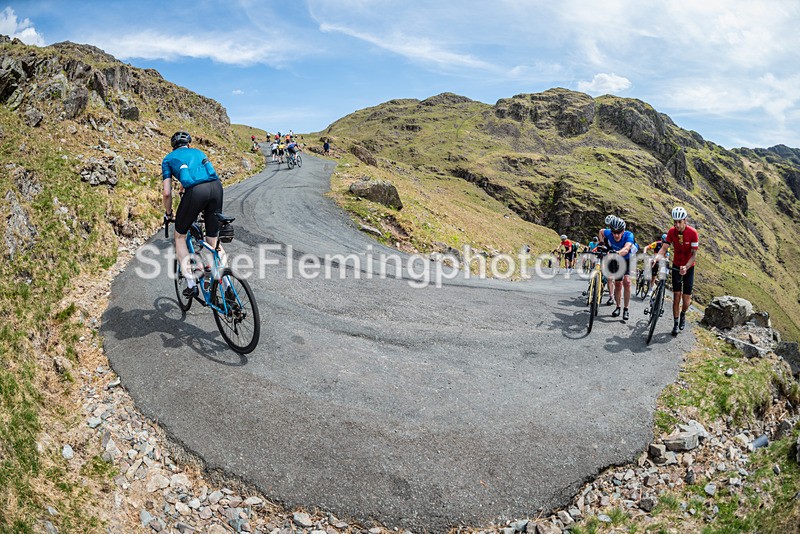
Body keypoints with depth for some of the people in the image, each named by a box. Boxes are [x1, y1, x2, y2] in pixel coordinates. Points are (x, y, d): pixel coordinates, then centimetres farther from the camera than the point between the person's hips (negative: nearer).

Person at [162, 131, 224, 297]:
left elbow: (167, 193, 14)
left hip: (195, 191, -3)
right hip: (216, 187, 3)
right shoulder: (198, 152, 33)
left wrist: (168, 213, 31)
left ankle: (191, 285, 14)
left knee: (180, 236, 19)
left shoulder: (168, 159, 22)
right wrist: (206, 208, 45)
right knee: (213, 241, 15)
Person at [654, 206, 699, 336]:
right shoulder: (671, 232, -12)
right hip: (676, 266, 2)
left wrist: (686, 267, -34)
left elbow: (694, 254, -19)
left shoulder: (693, 233, -20)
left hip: (689, 267, -1)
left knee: (686, 299, -1)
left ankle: (683, 314, 31)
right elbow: (664, 249, -17)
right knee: (676, 296, -3)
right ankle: (676, 324, 7)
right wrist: (656, 258, -38)